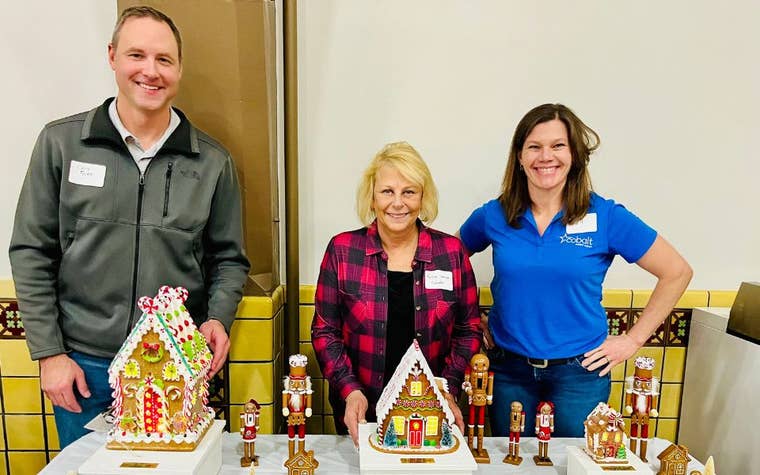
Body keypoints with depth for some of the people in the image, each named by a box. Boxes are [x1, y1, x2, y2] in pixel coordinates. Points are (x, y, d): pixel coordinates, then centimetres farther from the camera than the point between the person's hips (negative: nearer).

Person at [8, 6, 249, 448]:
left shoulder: (212, 162, -2)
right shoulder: (61, 142, -3)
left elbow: (229, 259, 5)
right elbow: (32, 254, 0)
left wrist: (218, 318, -12)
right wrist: (49, 353, -2)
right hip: (84, 367, 1)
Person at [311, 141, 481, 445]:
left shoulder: (451, 252, -4)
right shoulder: (342, 250, -6)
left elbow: (468, 330, 2)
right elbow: (325, 331, -3)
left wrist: (449, 391, -10)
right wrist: (350, 390, -14)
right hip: (360, 413, 0)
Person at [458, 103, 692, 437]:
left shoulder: (606, 217, -9)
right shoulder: (494, 215, -5)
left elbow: (677, 273, -2)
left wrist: (633, 339, -4)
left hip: (580, 372, -1)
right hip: (508, 369, 2)